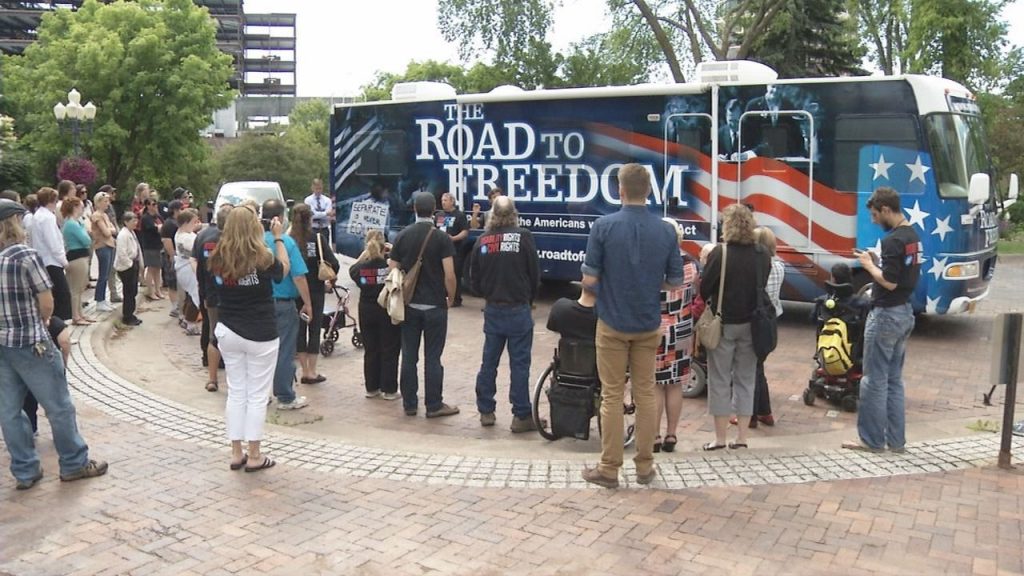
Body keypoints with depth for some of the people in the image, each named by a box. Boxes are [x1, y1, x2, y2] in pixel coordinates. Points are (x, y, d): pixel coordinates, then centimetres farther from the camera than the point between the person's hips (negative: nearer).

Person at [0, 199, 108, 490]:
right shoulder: (26, 256, -16)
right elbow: (47, 304, -12)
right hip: (30, 344, -7)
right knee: (59, 407, 8)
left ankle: (25, 471, 21)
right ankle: (74, 464, 19)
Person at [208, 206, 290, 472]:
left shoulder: (218, 259, -4)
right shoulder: (262, 258, -17)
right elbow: (283, 269, 2)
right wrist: (278, 238, 8)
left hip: (227, 332, 5)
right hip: (260, 335, -5)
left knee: (236, 393, 14)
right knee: (257, 396, 5)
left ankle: (236, 453, 20)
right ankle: (254, 457, 11)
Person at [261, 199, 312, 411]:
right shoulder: (287, 242, -15)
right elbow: (298, 277, -17)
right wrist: (307, 303, -6)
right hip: (283, 304, -4)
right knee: (285, 352, 5)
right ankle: (286, 397, 12)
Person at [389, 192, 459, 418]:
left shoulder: (403, 236, 2)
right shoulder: (442, 238, -9)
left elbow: (392, 270, 4)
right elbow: (449, 275, -13)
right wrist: (451, 297, 3)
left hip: (409, 305, 3)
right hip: (434, 305, -3)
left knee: (409, 356, 10)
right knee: (433, 357, 2)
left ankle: (409, 404, 16)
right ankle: (434, 405, 7)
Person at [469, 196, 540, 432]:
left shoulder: (482, 241, 1)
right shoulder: (523, 237, -9)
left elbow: (475, 280, 6)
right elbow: (535, 274, -5)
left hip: (492, 310, 4)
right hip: (518, 309, -4)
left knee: (489, 361, 14)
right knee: (519, 363, 1)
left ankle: (486, 411, 22)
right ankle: (521, 416, 5)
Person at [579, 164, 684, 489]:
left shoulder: (603, 227, -12)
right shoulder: (666, 231, -3)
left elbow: (589, 279, -12)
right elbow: (675, 281, 2)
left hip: (612, 324, -2)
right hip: (648, 325, 3)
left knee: (612, 396, 5)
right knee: (645, 395, 11)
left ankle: (609, 468, 10)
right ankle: (645, 467, 17)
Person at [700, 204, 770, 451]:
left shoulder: (720, 252, -14)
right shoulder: (762, 255, 0)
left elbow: (704, 288, -13)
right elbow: (762, 287, 8)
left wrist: (710, 301, 6)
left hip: (724, 323, -4)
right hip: (751, 324, 4)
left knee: (720, 380, 5)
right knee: (745, 380, 12)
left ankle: (720, 437, 7)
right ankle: (742, 436, 15)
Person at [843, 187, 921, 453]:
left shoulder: (893, 240, -20)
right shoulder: (913, 236, 10)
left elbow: (890, 282, -22)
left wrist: (869, 265, -8)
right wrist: (877, 263, 7)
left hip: (886, 315, -9)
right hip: (905, 313, 9)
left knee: (875, 380, 0)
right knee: (894, 380, 14)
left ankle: (871, 439, 8)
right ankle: (896, 439, 19)